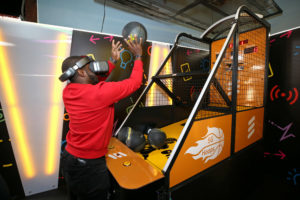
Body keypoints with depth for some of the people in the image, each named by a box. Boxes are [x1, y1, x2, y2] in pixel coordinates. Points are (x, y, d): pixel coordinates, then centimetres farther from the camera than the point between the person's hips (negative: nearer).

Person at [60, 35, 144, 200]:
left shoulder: (68, 91, -5)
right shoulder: (100, 93, -28)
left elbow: (96, 82, 10)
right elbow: (135, 82, -18)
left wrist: (113, 61, 10)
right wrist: (138, 56, -4)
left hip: (68, 157, 7)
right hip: (90, 165, -7)